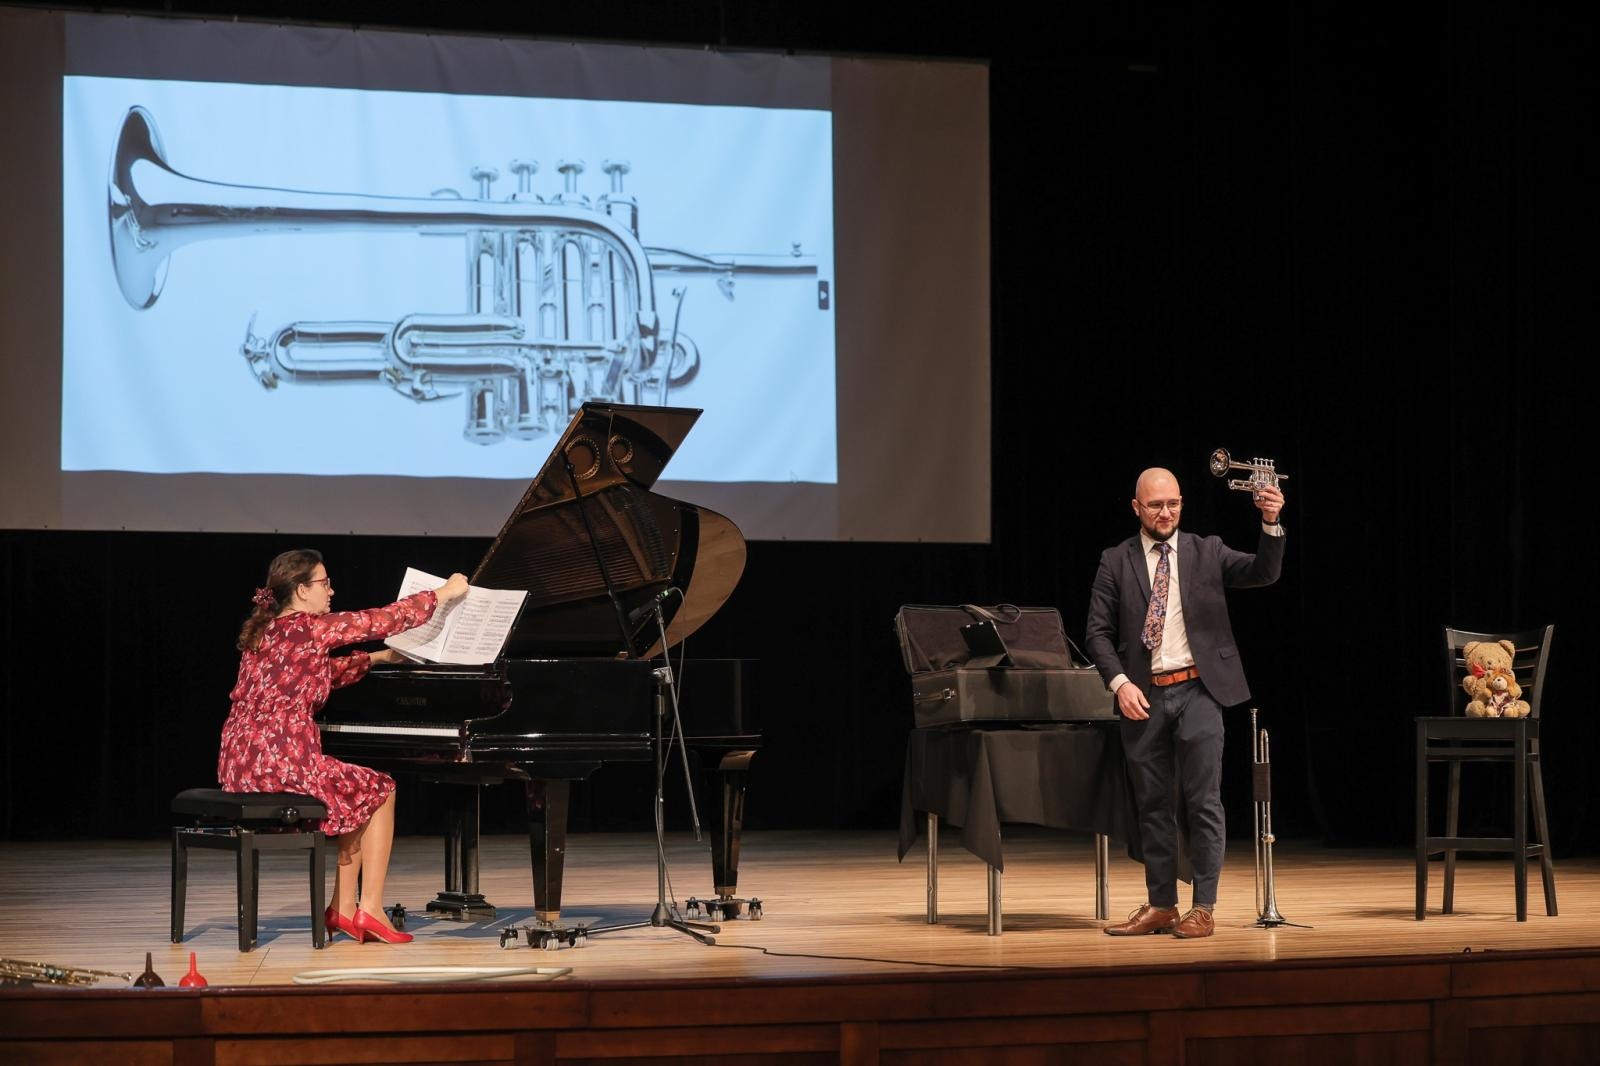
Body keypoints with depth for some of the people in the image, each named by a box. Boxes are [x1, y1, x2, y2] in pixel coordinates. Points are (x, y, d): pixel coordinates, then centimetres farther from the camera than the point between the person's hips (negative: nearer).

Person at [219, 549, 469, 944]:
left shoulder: (264, 631, 16)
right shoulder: (309, 627, -10)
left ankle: (343, 908, 21)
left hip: (241, 767, 8)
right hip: (283, 765, -8)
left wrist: (378, 658, 36)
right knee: (380, 790, 13)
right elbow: (383, 619, -5)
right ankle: (370, 910, 10)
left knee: (357, 793, 26)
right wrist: (444, 593, 6)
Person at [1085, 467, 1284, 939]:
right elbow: (1099, 632, 3)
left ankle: (1203, 908, -1)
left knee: (1204, 802, -4)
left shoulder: (1207, 552, 6)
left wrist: (1271, 524, -22)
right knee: (1152, 806, 8)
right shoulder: (1116, 562, 6)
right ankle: (1160, 906, 15)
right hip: (1144, 695, 1)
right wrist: (1120, 682, -11)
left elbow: (1263, 572, -6)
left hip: (1197, 690, -1)